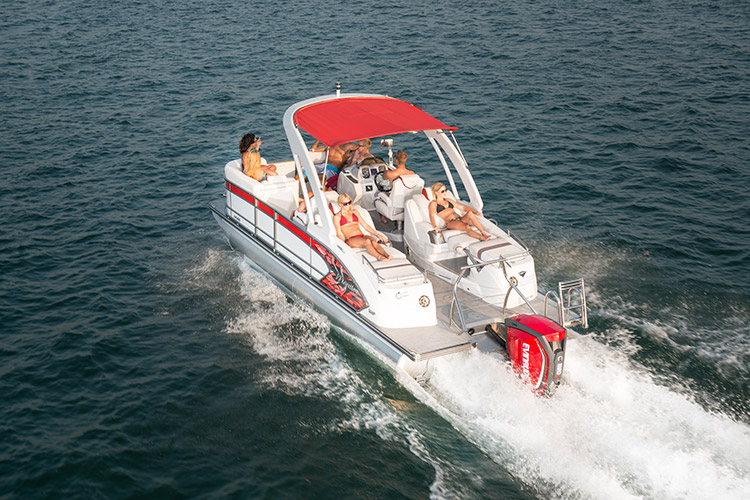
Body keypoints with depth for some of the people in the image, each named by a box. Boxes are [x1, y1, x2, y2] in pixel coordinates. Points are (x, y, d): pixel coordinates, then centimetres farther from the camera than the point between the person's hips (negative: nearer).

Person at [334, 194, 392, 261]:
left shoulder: (354, 212, 26)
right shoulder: (337, 217, 12)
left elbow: (365, 225, 24)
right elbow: (339, 233, 2)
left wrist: (378, 234, 11)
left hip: (362, 236, 4)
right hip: (350, 240, -4)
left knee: (373, 241, -32)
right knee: (367, 241, -37)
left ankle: (387, 255, -56)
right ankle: (380, 258, -58)